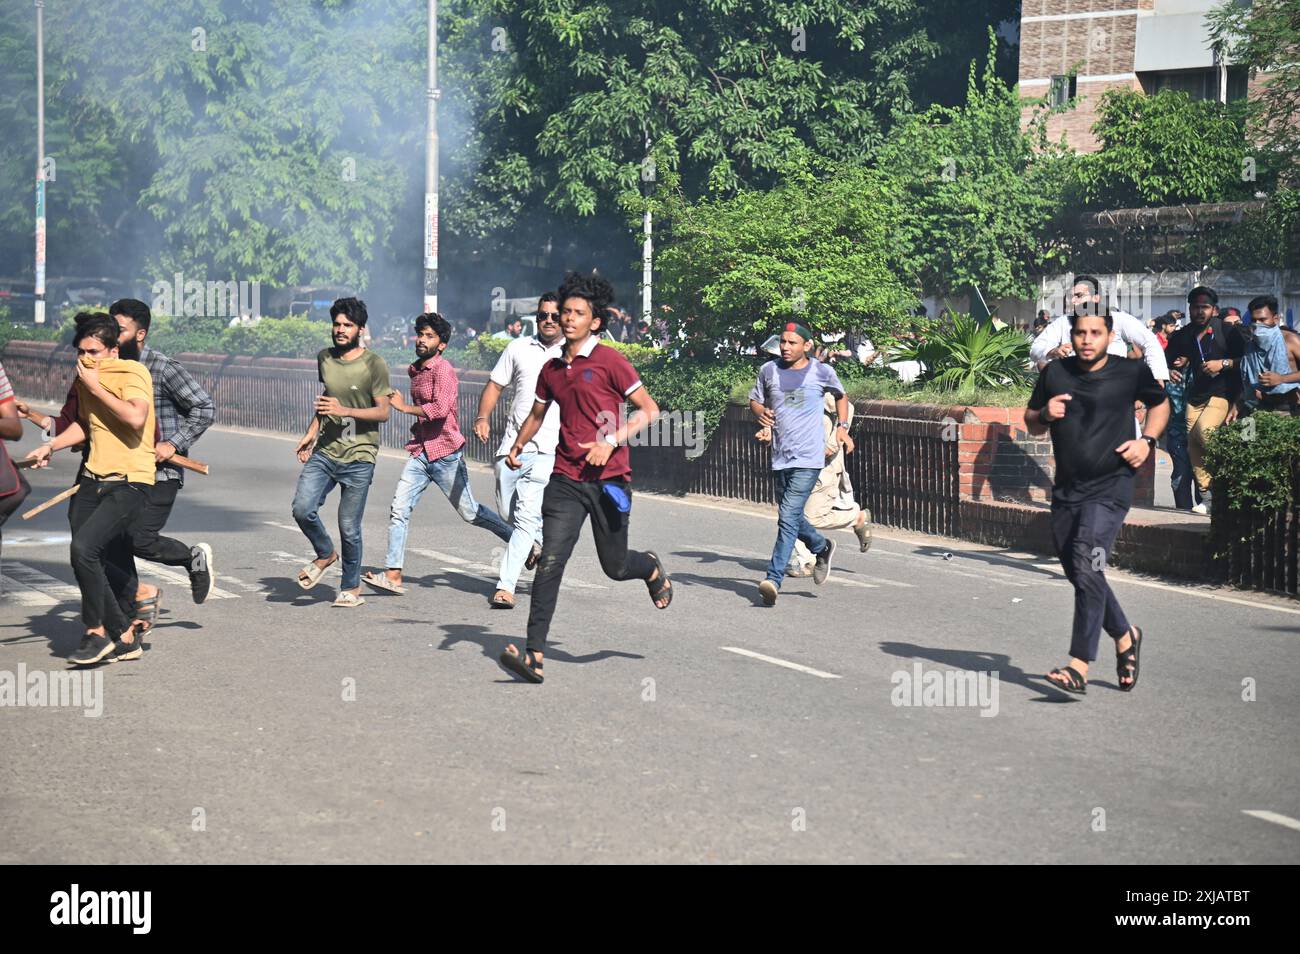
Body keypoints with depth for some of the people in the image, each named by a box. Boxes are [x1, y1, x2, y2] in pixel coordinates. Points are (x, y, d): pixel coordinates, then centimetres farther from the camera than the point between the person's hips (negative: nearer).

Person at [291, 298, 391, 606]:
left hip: (358, 457, -4)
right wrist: (311, 434, 15)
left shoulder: (374, 365, -7)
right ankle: (325, 554, 16)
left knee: (349, 527, -1)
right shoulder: (324, 358, 10)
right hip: (324, 452, 4)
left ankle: (351, 588, 18)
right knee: (302, 509, -13)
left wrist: (344, 411, -21)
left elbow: (383, 412, -9)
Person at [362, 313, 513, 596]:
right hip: (419, 453, 7)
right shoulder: (415, 371, 13)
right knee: (399, 510, -6)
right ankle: (393, 575, -7)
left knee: (470, 513, 5)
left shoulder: (443, 370, -14)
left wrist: (404, 407, -18)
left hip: (445, 454, -7)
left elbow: (440, 409, -27)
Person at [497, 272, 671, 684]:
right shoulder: (551, 369, 11)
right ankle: (534, 656, -15)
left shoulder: (610, 361, -6)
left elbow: (649, 410, -7)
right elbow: (537, 414, 27)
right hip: (565, 480, 4)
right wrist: (518, 445, 9)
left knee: (615, 567, 8)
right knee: (550, 561, -10)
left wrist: (610, 441, -19)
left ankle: (652, 568, 45)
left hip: (608, 479, -4)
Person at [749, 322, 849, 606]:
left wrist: (842, 426, 6)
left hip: (808, 458, -5)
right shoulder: (769, 371, 5)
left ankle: (774, 579, -19)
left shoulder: (822, 372, -1)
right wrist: (761, 412, -6)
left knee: (788, 517, -16)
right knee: (792, 518, 17)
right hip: (780, 457, 5)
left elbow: (841, 396, 18)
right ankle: (822, 548, 46)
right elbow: (754, 400, 16)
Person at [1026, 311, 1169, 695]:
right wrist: (1044, 414, -6)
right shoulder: (1054, 373, 5)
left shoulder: (1131, 372, -2)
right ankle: (1124, 636, 37)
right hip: (1066, 491, 5)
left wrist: (1146, 440, 1)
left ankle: (1079, 666, -21)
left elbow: (1160, 404, 17)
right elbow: (1031, 423, 17)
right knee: (1078, 574, 12)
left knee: (1087, 567, -20)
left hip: (1110, 488, -5)